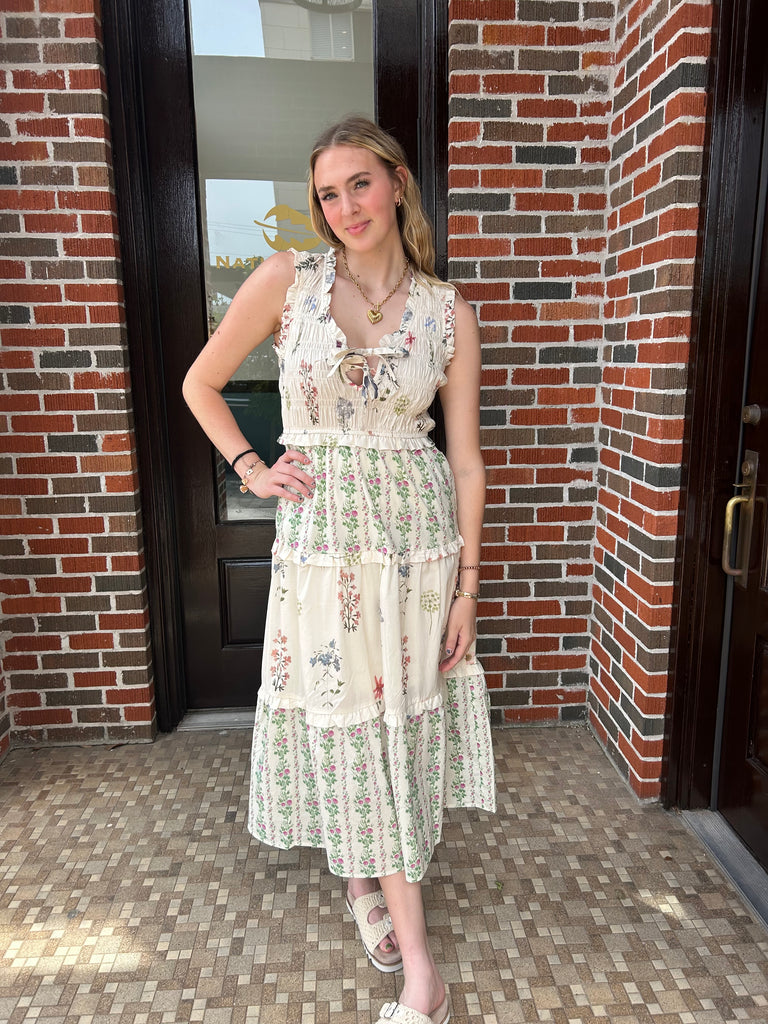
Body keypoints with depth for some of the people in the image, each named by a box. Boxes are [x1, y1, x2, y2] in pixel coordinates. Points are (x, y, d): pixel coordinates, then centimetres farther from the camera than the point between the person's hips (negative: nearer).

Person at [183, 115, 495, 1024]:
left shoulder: (449, 313, 1)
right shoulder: (286, 281, -1)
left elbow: (465, 456, 0)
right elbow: (201, 383, 9)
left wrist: (467, 583, -1)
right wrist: (250, 468, -2)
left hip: (420, 533, 2)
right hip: (322, 532, -1)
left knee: (404, 712, 10)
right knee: (347, 718, 6)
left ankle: (367, 873, 39)